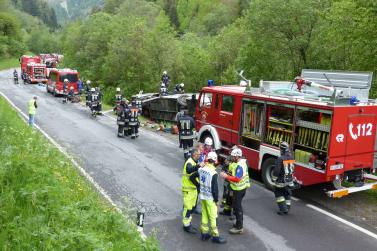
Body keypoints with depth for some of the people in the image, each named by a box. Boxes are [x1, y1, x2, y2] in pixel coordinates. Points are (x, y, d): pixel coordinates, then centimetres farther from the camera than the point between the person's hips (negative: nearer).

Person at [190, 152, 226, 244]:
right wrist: (216, 199, -9)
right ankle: (215, 236, 14)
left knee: (204, 215, 17)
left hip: (202, 195, 7)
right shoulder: (213, 173, -22)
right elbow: (215, 188, -20)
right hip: (210, 198, -7)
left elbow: (192, 177, 10)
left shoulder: (201, 169, -1)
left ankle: (204, 233, 28)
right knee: (212, 217, 4)